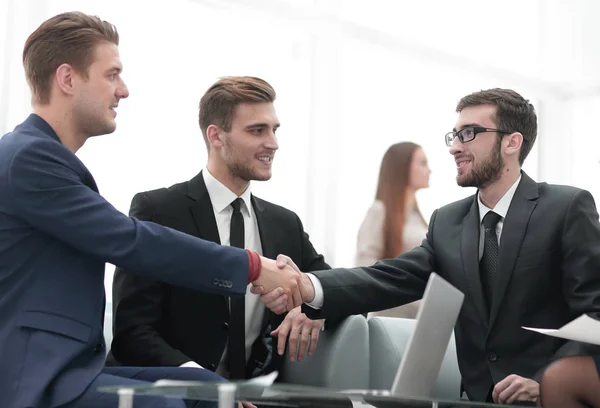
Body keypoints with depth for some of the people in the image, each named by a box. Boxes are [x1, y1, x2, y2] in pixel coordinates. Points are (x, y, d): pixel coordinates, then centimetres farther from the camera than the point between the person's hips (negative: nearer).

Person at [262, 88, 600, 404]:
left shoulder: (568, 208, -4)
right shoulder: (447, 223, 10)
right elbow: (391, 279, -3)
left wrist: (546, 381, -20)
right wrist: (308, 287, -20)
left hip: (556, 395, -4)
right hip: (479, 396, 5)